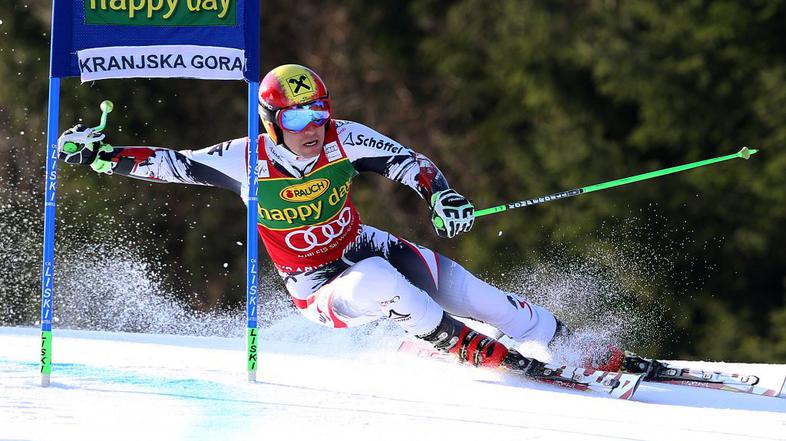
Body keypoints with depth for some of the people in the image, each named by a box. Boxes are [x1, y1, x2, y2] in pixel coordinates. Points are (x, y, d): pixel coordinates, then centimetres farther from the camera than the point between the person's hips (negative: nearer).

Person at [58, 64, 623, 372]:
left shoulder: (341, 138, -14)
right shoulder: (248, 161, -19)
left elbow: (404, 159, -11)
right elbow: (170, 163, -13)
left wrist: (441, 194, -29)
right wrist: (100, 153, -20)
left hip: (365, 246, 3)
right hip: (318, 289, -3)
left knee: (472, 293, -9)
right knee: (375, 282, -38)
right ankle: (474, 349, -22)